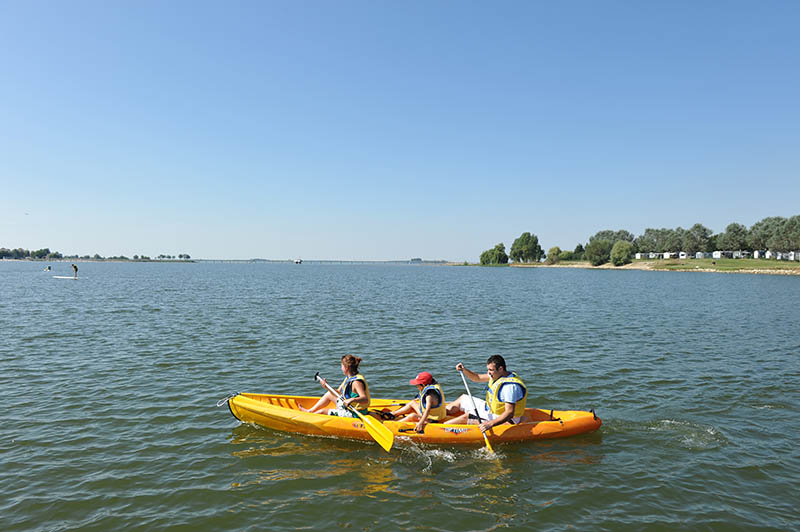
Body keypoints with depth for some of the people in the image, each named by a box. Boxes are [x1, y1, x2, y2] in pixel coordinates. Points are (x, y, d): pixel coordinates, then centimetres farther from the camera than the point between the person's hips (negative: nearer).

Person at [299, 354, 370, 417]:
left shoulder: (356, 382, -28)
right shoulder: (348, 378, 3)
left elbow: (365, 399, -38)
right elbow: (338, 392, 10)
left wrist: (353, 399, -53)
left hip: (353, 414, -10)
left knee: (322, 411, -2)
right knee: (329, 394, 23)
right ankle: (311, 410, 32)